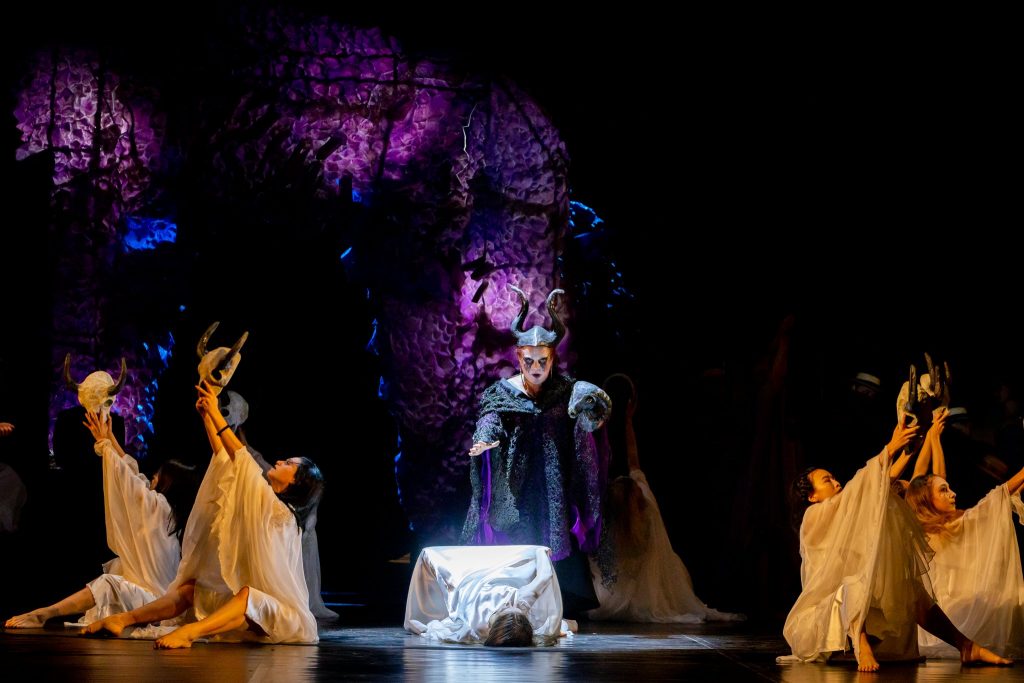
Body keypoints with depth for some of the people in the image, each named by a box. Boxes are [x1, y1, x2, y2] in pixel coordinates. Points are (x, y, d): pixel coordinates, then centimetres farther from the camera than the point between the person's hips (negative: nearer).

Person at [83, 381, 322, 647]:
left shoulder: (283, 513, -10)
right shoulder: (263, 503, 14)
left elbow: (243, 461, -18)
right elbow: (225, 460, 15)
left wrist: (217, 415, -17)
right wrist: (207, 416, 11)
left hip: (281, 615, -9)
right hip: (246, 606, 9)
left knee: (247, 595, -37)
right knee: (191, 590, 0)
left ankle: (188, 633, -52)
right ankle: (122, 620, -8)